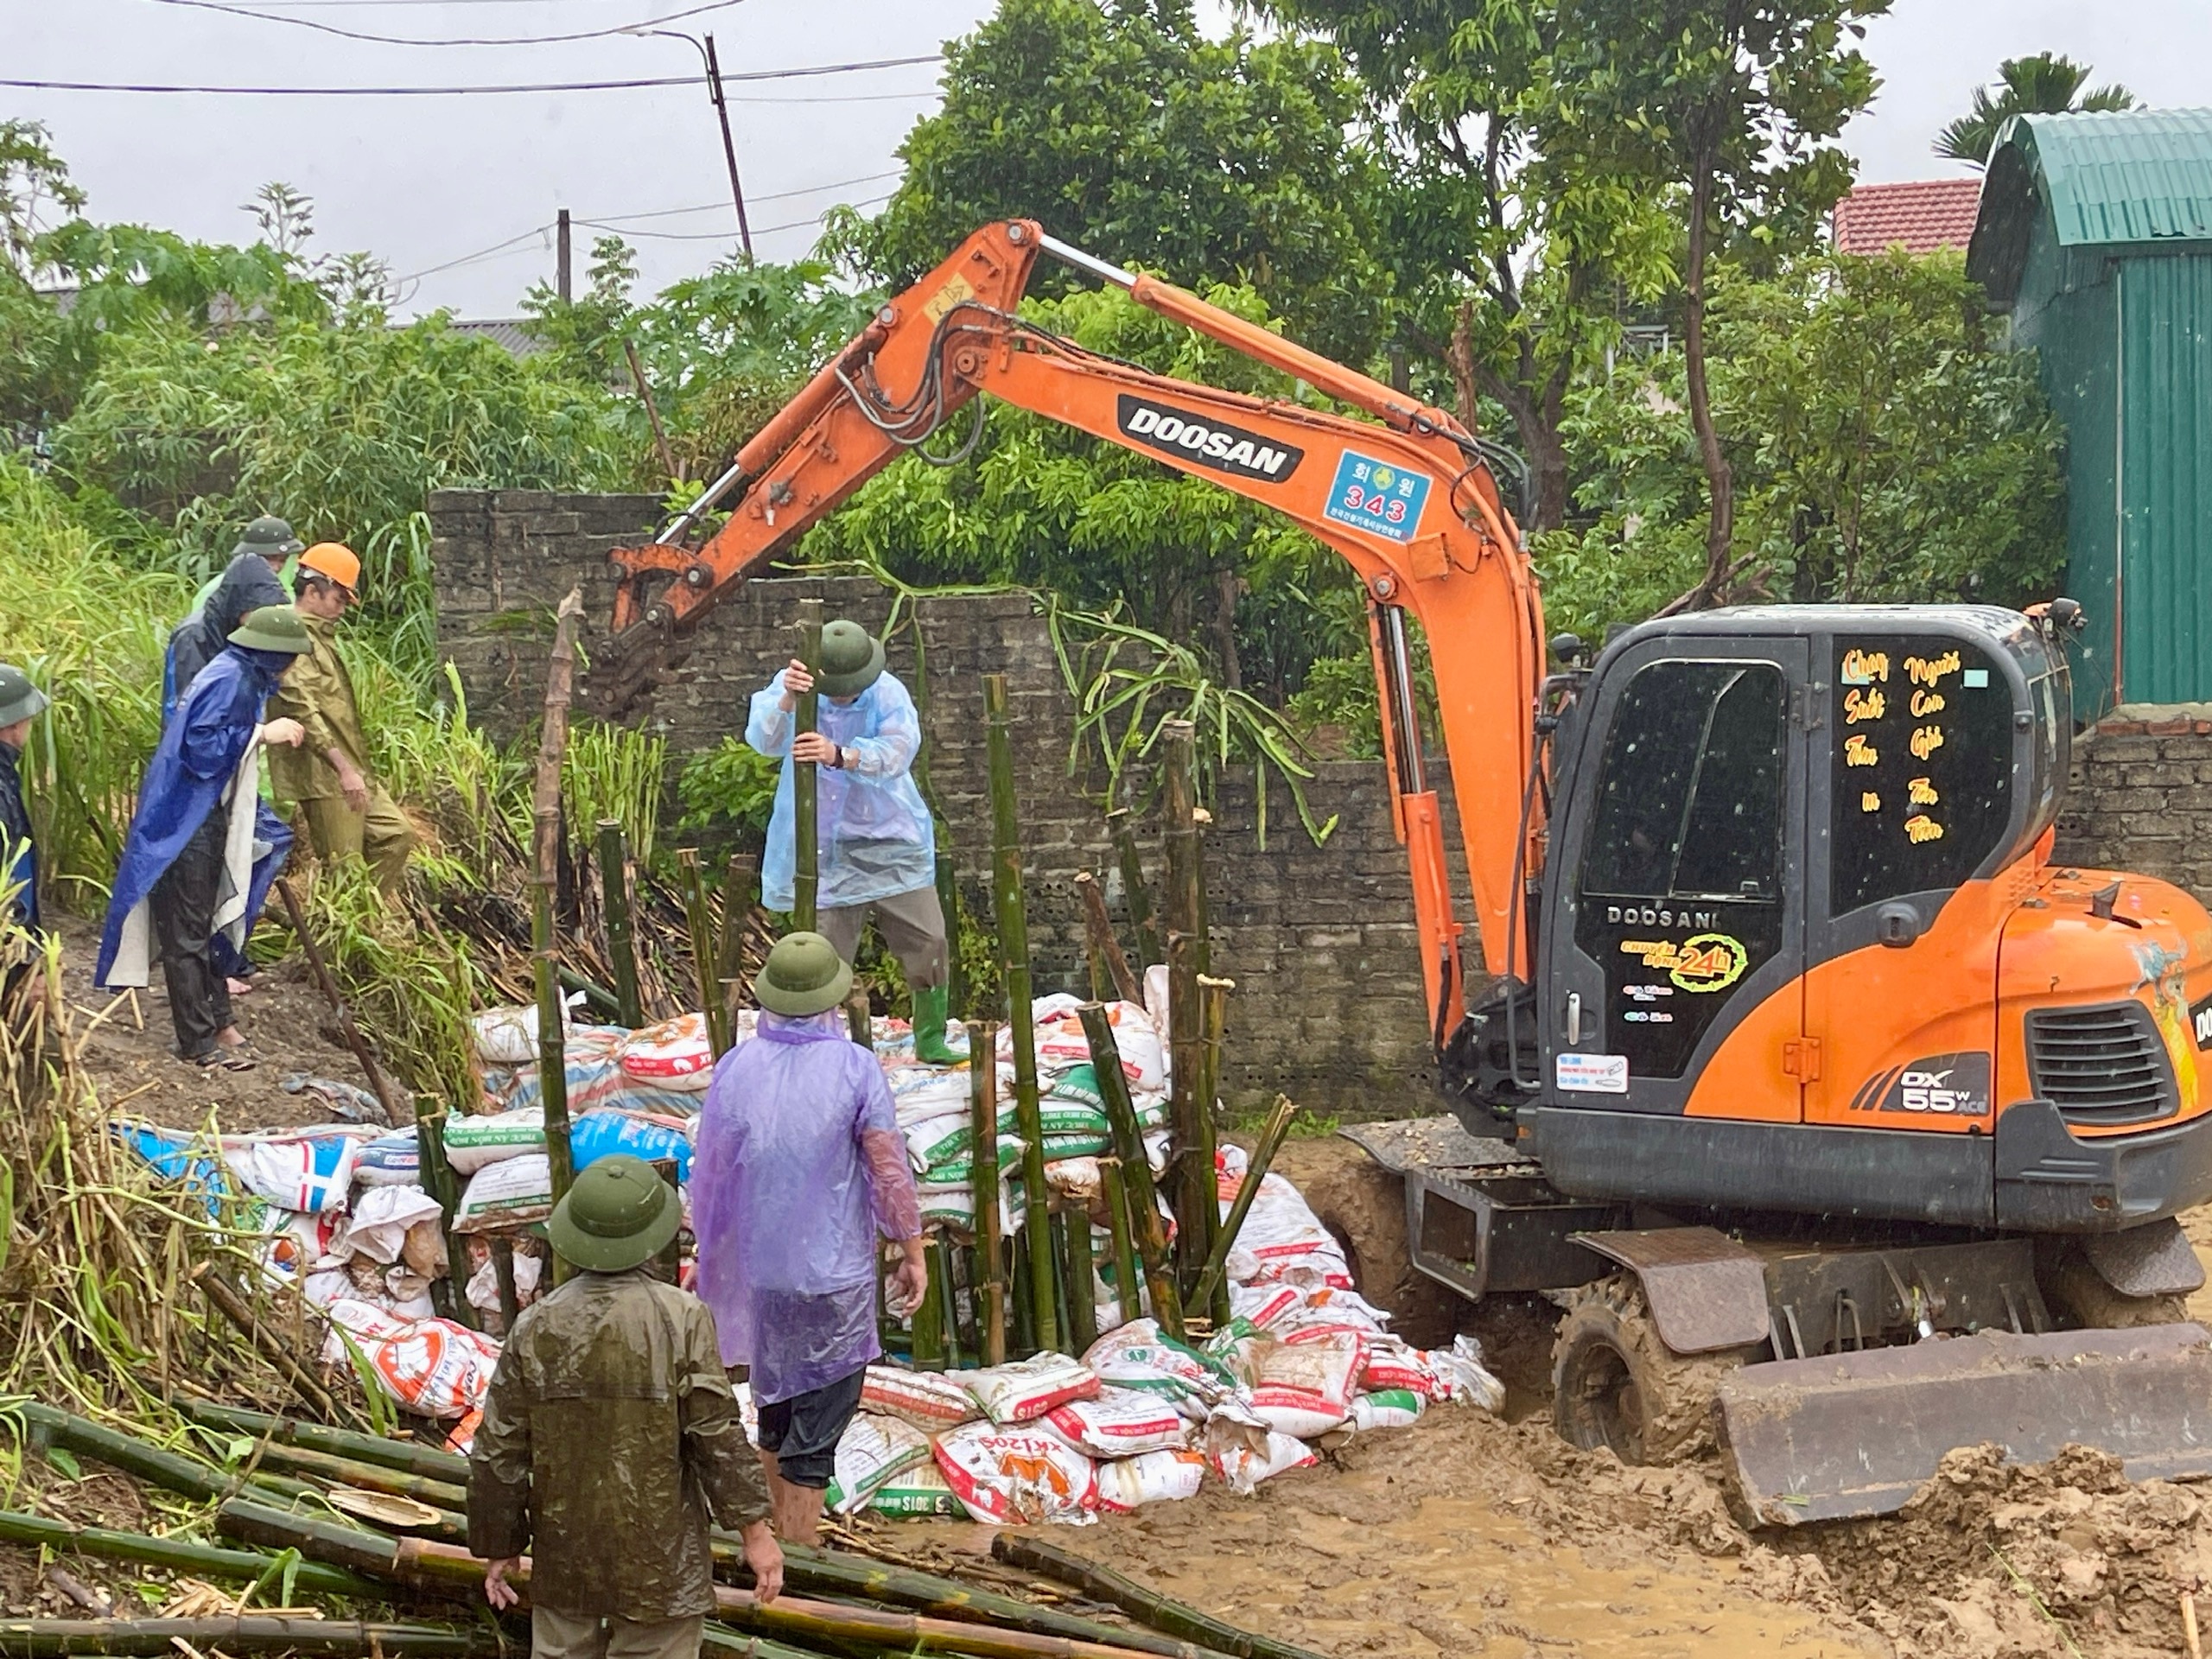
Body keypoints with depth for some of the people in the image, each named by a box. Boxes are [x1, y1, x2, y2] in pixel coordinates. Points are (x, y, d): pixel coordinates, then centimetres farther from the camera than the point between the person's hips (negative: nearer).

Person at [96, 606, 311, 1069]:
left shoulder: (243, 677, 11)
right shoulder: (227, 680, -18)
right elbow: (202, 745, -26)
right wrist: (263, 733, -22)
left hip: (209, 818, 10)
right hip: (187, 824, -10)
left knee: (207, 922, 17)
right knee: (187, 933, -3)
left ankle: (215, 1018, 27)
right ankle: (198, 1042, 2)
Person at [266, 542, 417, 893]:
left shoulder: (321, 636, 20)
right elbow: (303, 711, -24)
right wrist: (344, 768, -27)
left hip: (350, 771, 10)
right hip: (321, 774, -10)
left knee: (396, 833, 9)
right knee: (344, 865, -6)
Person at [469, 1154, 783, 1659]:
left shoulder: (535, 1327, -5)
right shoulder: (681, 1319, -14)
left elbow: (499, 1453, -1)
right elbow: (718, 1436, -14)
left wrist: (499, 1546, 11)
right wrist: (755, 1530, -4)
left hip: (564, 1557, 3)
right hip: (658, 1562, -3)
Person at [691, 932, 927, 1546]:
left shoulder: (736, 1067, -4)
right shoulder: (855, 1068, -14)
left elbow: (711, 1177, 4)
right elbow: (891, 1173, -13)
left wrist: (715, 1255, 19)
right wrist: (913, 1255, 0)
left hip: (761, 1269, 4)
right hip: (837, 1275, -4)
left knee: (776, 1409, 20)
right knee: (816, 1428, 3)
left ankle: (778, 1541, 33)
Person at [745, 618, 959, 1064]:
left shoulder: (889, 695, -12)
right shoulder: (793, 687, -9)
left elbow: (896, 752, -31)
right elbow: (764, 740, -26)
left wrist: (839, 756, -49)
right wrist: (787, 701, -46)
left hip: (890, 841, 1)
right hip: (820, 848, 0)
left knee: (928, 943, 2)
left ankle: (931, 1042, 20)